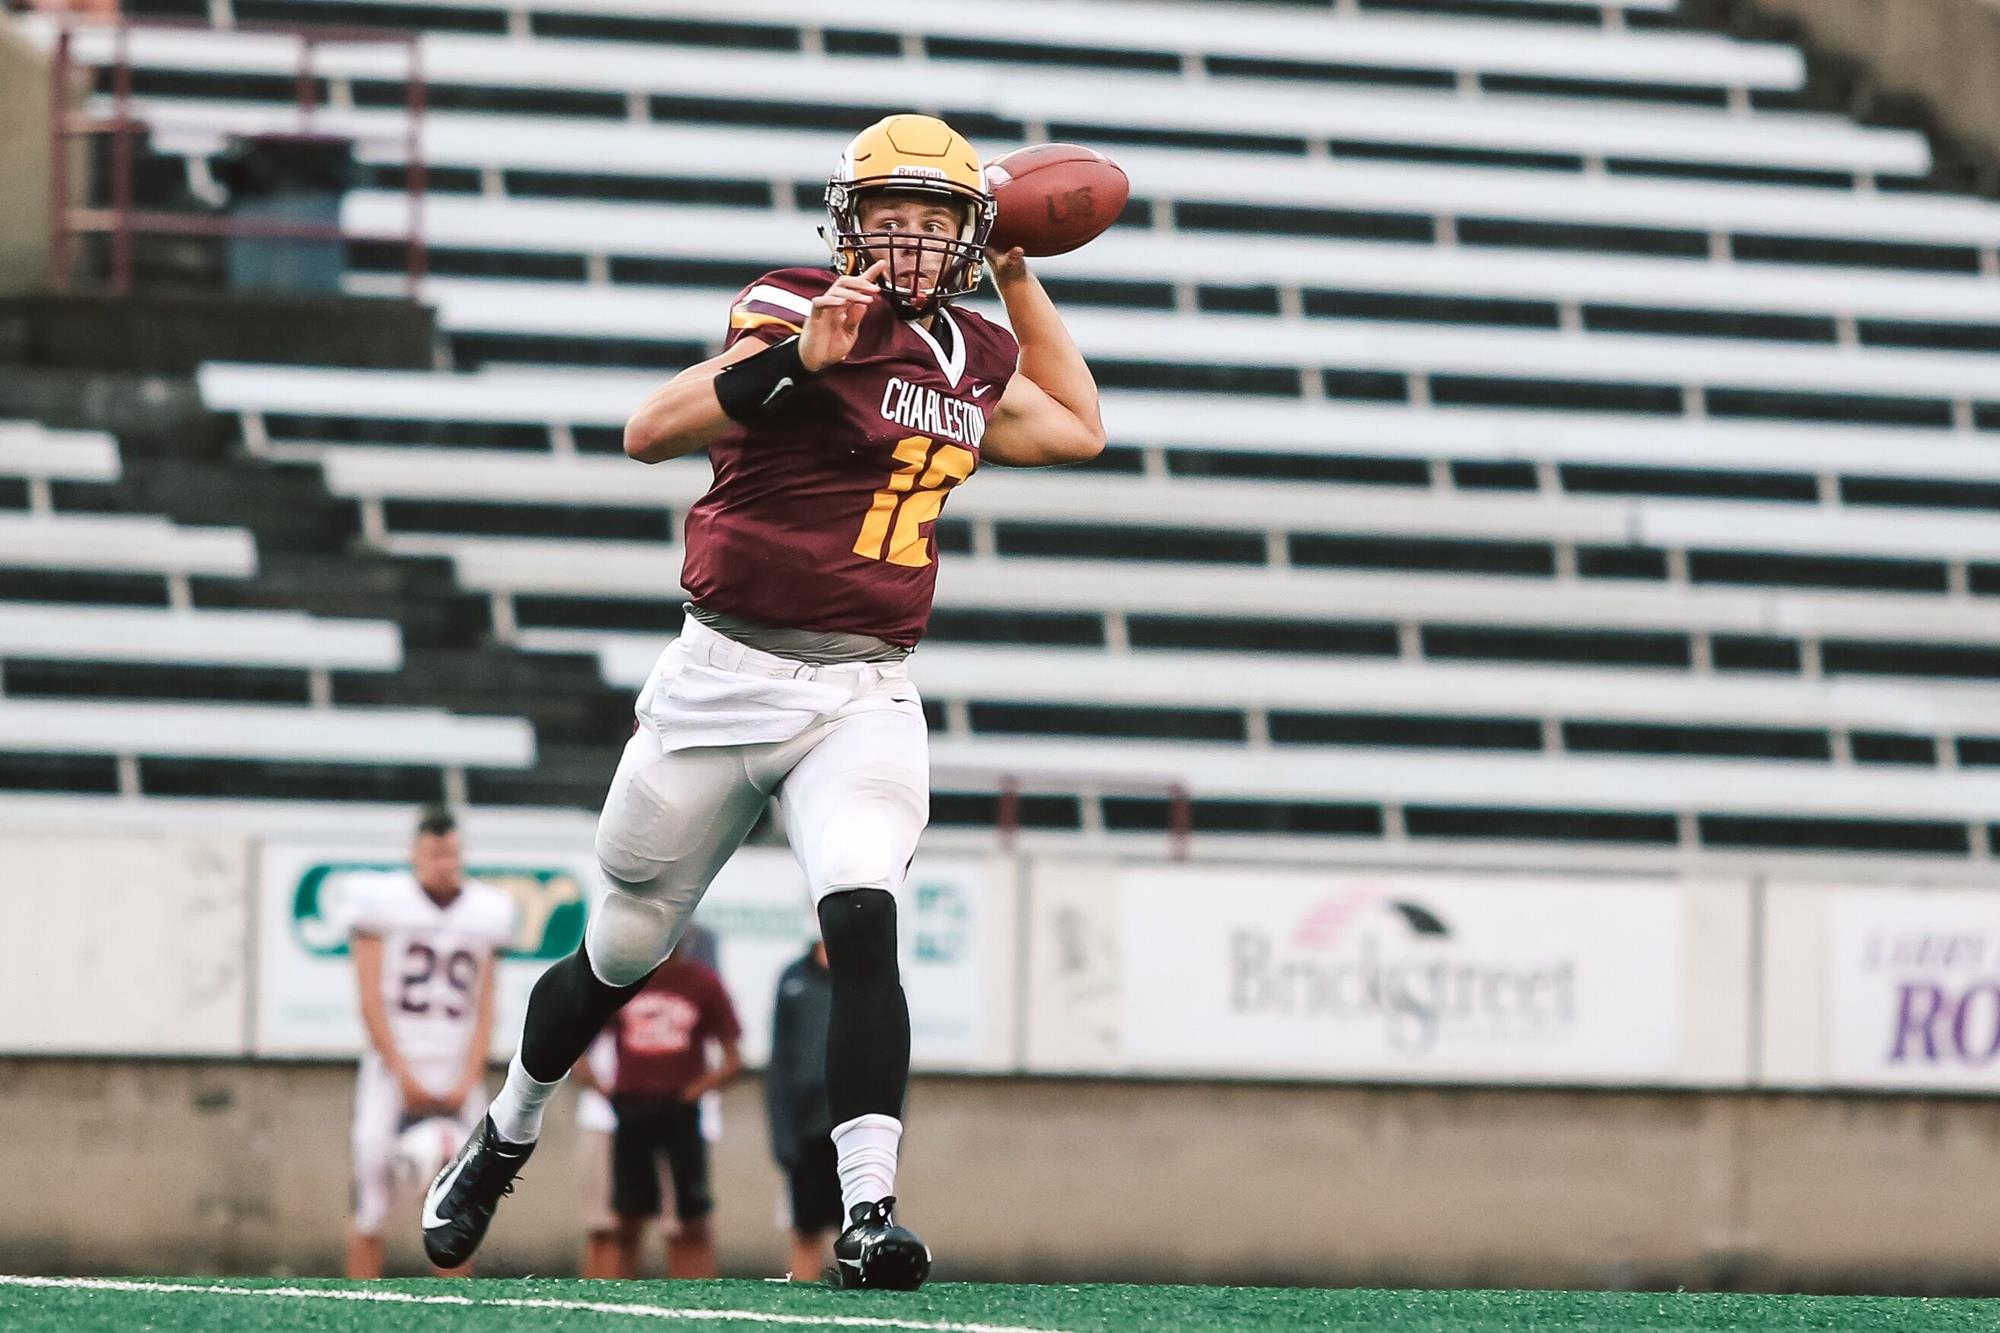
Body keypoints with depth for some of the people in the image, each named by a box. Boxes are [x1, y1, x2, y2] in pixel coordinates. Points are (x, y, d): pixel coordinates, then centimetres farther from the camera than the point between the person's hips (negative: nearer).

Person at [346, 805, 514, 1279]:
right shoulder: (382, 903, -2)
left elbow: (483, 1012, 8)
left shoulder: (482, 912, 9)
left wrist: (466, 1082, -4)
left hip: (456, 1083, 3)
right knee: (371, 1209, -6)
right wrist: (406, 1078, -9)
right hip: (394, 1075, -3)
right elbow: (371, 1003, -4)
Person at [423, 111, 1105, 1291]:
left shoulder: (974, 359, 9)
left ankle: (869, 1215, -27)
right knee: (624, 953, 12)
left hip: (864, 696, 3)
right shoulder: (803, 311, -10)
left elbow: (1078, 432, 30)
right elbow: (651, 432, -23)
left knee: (863, 921, -23)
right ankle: (504, 1140, 38)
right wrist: (796, 357, -36)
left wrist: (1020, 280, 21)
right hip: (727, 678, -3)